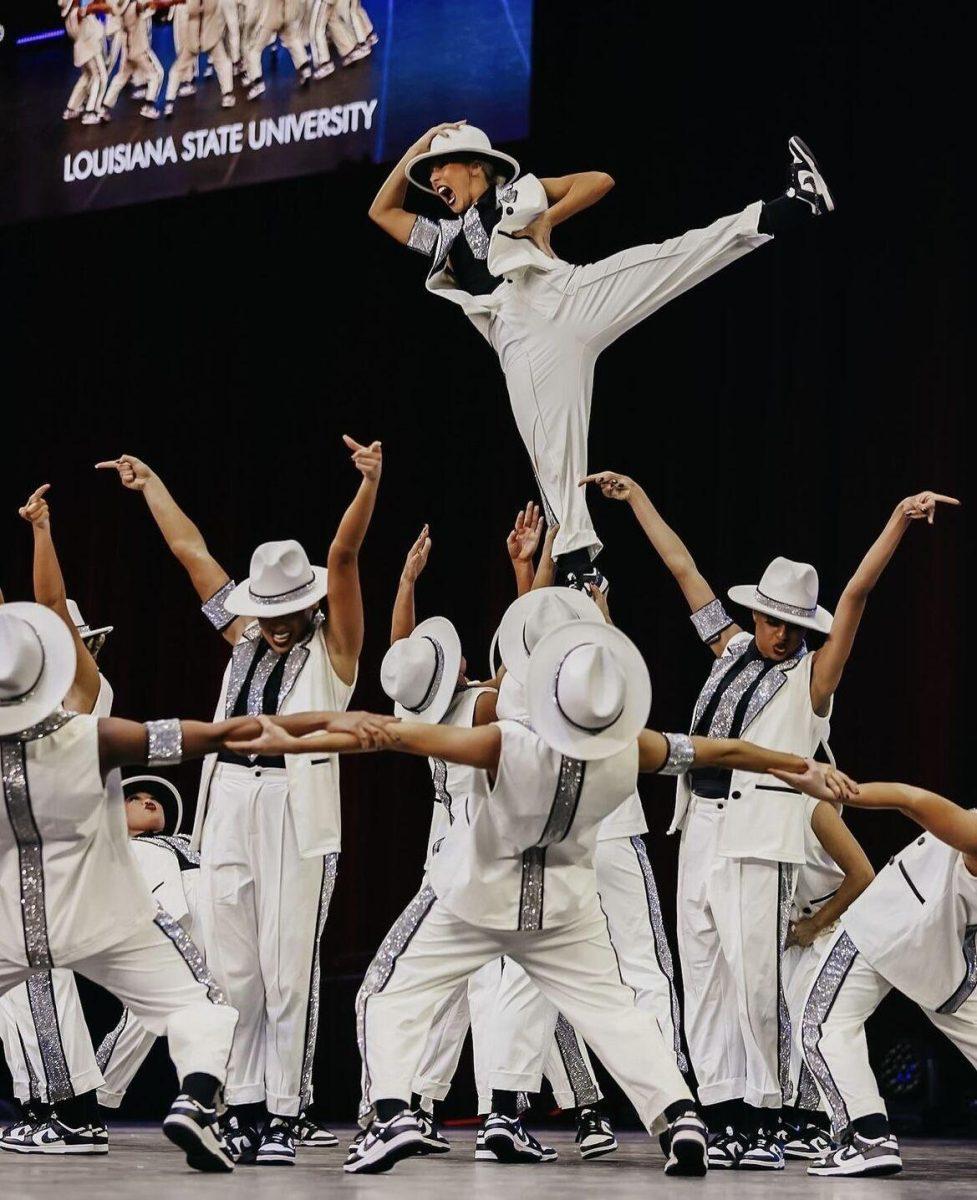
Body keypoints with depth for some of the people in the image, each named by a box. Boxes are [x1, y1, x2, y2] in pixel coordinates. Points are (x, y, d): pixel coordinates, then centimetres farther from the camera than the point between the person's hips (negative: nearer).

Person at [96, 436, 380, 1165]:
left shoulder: (332, 647, 6)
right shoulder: (248, 638, 18)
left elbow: (344, 555, -7)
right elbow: (191, 550, 26)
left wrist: (370, 485, -17)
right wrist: (150, 484, 33)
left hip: (299, 811, -5)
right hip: (228, 805, 5)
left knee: (288, 973, -5)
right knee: (231, 970, 3)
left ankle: (284, 1116, -2)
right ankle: (240, 1106, 8)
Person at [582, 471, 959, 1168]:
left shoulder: (811, 677, 4)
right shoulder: (733, 650, 16)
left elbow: (858, 592, -6)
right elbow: (682, 567, 22)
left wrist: (900, 521, -15)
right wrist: (634, 495, 29)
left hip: (760, 842, -6)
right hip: (700, 834, 6)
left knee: (756, 983, -9)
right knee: (705, 985, 4)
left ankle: (766, 1124, -2)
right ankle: (724, 1121, 8)